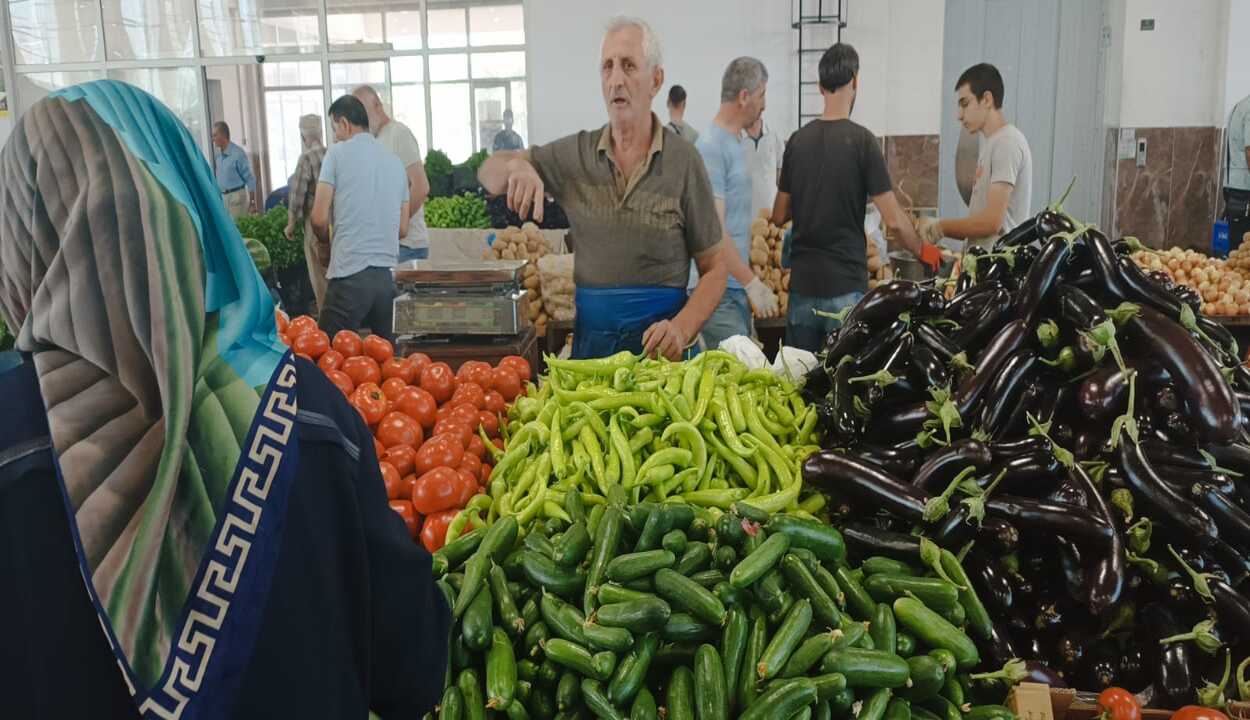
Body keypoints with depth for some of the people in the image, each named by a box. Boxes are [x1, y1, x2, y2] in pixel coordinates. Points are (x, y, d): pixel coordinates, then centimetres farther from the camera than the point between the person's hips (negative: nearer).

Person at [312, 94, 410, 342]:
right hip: (385, 276, 6)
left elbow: (319, 218, -4)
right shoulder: (395, 161, 15)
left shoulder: (338, 153, 0)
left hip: (350, 274, -6)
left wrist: (325, 244, 15)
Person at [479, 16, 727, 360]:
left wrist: (682, 329, -21)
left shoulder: (683, 160, -7)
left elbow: (714, 268, -4)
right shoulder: (575, 154, 2)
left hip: (660, 341, -2)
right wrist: (516, 167, -17)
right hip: (591, 336, 3)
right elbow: (488, 173, 7)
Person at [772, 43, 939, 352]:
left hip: (802, 283, 5)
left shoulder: (797, 140, 4)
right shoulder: (862, 140, -9)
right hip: (845, 286, -4)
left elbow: (779, 216, 11)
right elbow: (893, 220, -9)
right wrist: (923, 251, 8)